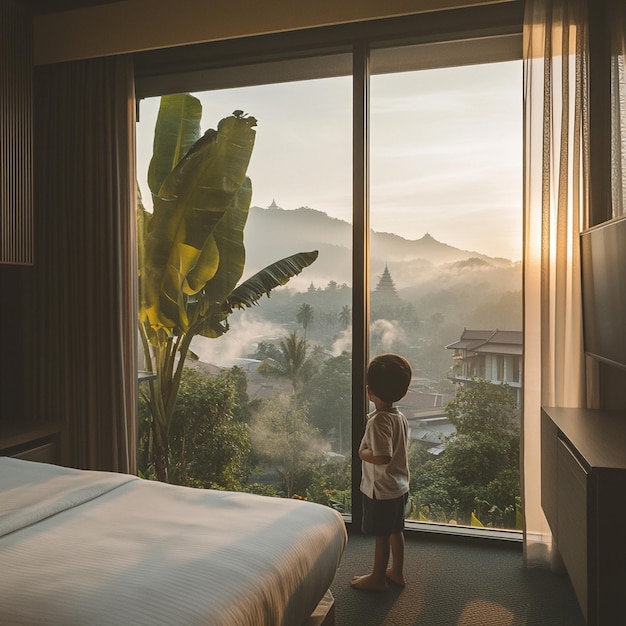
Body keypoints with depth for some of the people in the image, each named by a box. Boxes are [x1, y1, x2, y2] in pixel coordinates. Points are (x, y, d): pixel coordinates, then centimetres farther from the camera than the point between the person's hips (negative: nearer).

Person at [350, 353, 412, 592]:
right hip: (399, 487, 8)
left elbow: (382, 457, -33)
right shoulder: (400, 417, 0)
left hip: (381, 490, -8)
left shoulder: (378, 421, -26)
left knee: (382, 535, 8)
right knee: (396, 531, 20)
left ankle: (377, 578, 24)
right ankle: (397, 572, 36)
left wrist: (363, 453, -16)